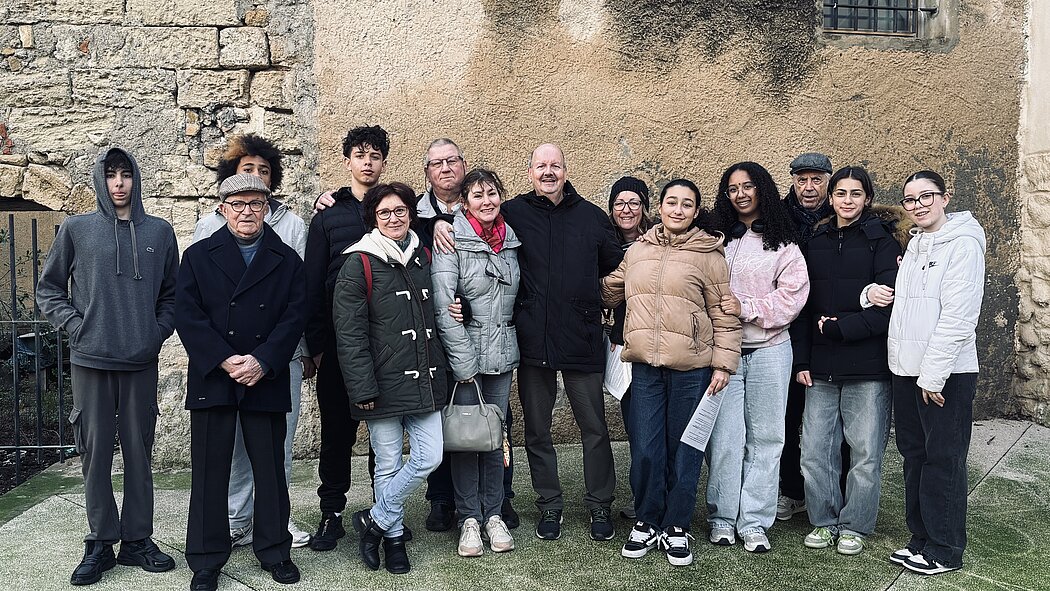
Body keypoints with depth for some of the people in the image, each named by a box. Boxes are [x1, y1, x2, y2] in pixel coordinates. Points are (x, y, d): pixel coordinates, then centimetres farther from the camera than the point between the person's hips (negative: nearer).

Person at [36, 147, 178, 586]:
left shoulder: (160, 232, 7)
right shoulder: (77, 229, 4)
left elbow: (171, 293, 13)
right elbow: (48, 289, 9)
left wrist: (159, 331, -1)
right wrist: (76, 326, -3)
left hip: (142, 362, 1)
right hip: (90, 360, -1)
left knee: (139, 451, 6)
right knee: (95, 451, 4)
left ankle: (137, 540, 17)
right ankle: (101, 544, 16)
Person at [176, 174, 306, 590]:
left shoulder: (287, 260, 8)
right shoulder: (198, 256, 7)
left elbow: (294, 317, -1)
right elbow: (188, 315, -2)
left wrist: (262, 362, -13)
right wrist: (224, 361, -13)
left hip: (266, 380, 1)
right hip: (212, 380, 0)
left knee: (270, 470, 7)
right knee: (209, 471, 5)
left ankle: (274, 551, 22)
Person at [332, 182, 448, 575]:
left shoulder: (423, 258, 12)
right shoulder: (359, 264, -6)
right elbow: (349, 333, -10)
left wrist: (441, 372, 16)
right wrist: (363, 389, -15)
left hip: (424, 380, 5)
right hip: (384, 383, -5)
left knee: (430, 457, 2)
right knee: (389, 465, 5)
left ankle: (375, 521, 20)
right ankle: (393, 536, 26)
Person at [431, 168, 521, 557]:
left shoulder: (510, 241, 8)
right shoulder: (452, 242, -9)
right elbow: (442, 306, -14)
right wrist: (464, 361, -15)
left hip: (502, 354, 5)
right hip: (465, 355, -4)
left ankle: (493, 514, 23)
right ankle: (469, 518, 17)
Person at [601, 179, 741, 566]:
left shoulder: (708, 254, 1)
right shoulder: (637, 252, 12)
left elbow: (724, 314, -1)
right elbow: (608, 293, 23)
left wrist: (724, 363, -6)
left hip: (691, 368, -2)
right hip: (645, 366, 3)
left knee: (684, 449, 7)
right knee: (644, 450, 3)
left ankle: (676, 527, 23)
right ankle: (647, 522, 23)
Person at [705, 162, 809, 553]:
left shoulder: (783, 243, 4)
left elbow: (792, 295, -5)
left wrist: (746, 309, -13)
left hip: (769, 349, -1)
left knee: (764, 437, 5)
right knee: (723, 436, 1)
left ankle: (755, 522, 14)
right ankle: (722, 518, 13)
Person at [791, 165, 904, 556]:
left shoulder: (882, 241, -1)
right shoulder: (815, 242, 11)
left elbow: (887, 306, -9)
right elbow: (802, 306, 8)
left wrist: (839, 327, -11)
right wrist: (801, 360, 2)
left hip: (868, 367, -3)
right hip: (821, 368, 3)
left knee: (866, 452, 5)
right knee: (815, 451, 5)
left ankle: (854, 526, 21)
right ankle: (824, 520, 23)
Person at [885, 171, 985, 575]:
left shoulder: (963, 244, -11)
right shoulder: (914, 245, 14)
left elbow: (957, 317, -18)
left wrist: (933, 375, -19)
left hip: (946, 374, -8)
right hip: (907, 370, 8)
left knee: (943, 460, 2)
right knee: (914, 454, 14)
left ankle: (945, 549, 14)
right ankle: (921, 537, 26)